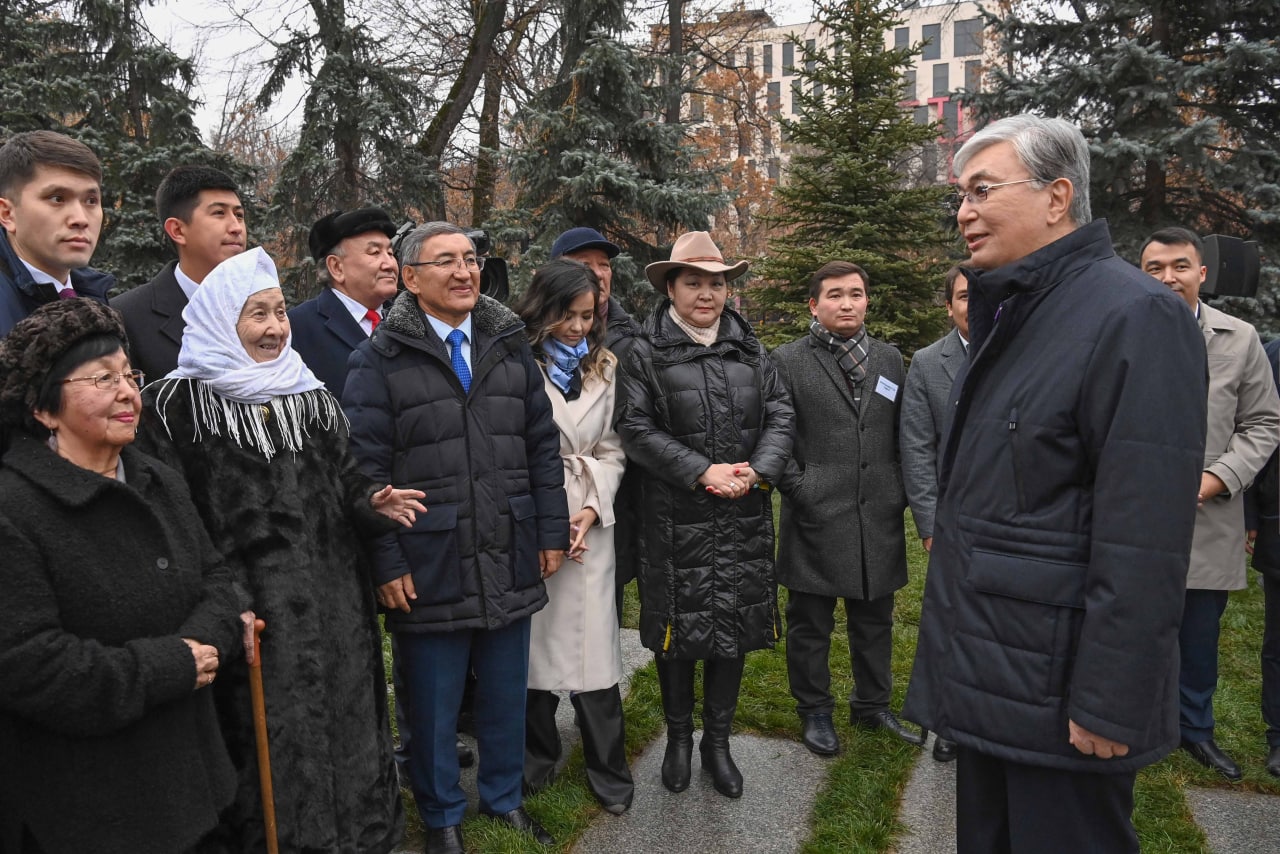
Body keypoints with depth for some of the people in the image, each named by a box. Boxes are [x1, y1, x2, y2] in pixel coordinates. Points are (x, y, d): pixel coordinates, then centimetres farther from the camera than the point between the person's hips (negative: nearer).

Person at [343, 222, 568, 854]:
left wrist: (552, 532, 6)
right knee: (433, 701, 12)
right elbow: (365, 469, -8)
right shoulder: (380, 359, -5)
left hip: (511, 561, 4)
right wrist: (386, 561, -11)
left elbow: (542, 446, 9)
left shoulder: (510, 348, 8)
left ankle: (505, 797, 41)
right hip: (428, 566, -3)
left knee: (507, 693, 18)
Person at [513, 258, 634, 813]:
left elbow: (611, 451, 10)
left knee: (594, 646, 2)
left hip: (589, 521, 2)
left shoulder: (604, 369, 10)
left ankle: (608, 771, 18)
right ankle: (537, 759, 29)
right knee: (533, 641, 8)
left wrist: (592, 509, -5)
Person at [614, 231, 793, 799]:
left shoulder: (750, 351, 10)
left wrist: (756, 470, -12)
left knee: (734, 627, 10)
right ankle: (679, 736, 29)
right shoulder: (646, 355, -3)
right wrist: (703, 472, -17)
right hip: (675, 518, -3)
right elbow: (636, 429, -11)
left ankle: (718, 741, 28)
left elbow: (780, 416, 6)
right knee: (678, 628, 7)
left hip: (744, 518, 4)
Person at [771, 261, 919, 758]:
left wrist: (901, 493, 6)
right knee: (810, 624, 9)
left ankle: (872, 705, 35)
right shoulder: (787, 361, -2)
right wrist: (797, 488, -11)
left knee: (875, 620, 17)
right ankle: (815, 712, 27)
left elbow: (903, 434, 14)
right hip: (816, 518, -4)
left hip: (879, 519, 4)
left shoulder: (889, 359, 11)